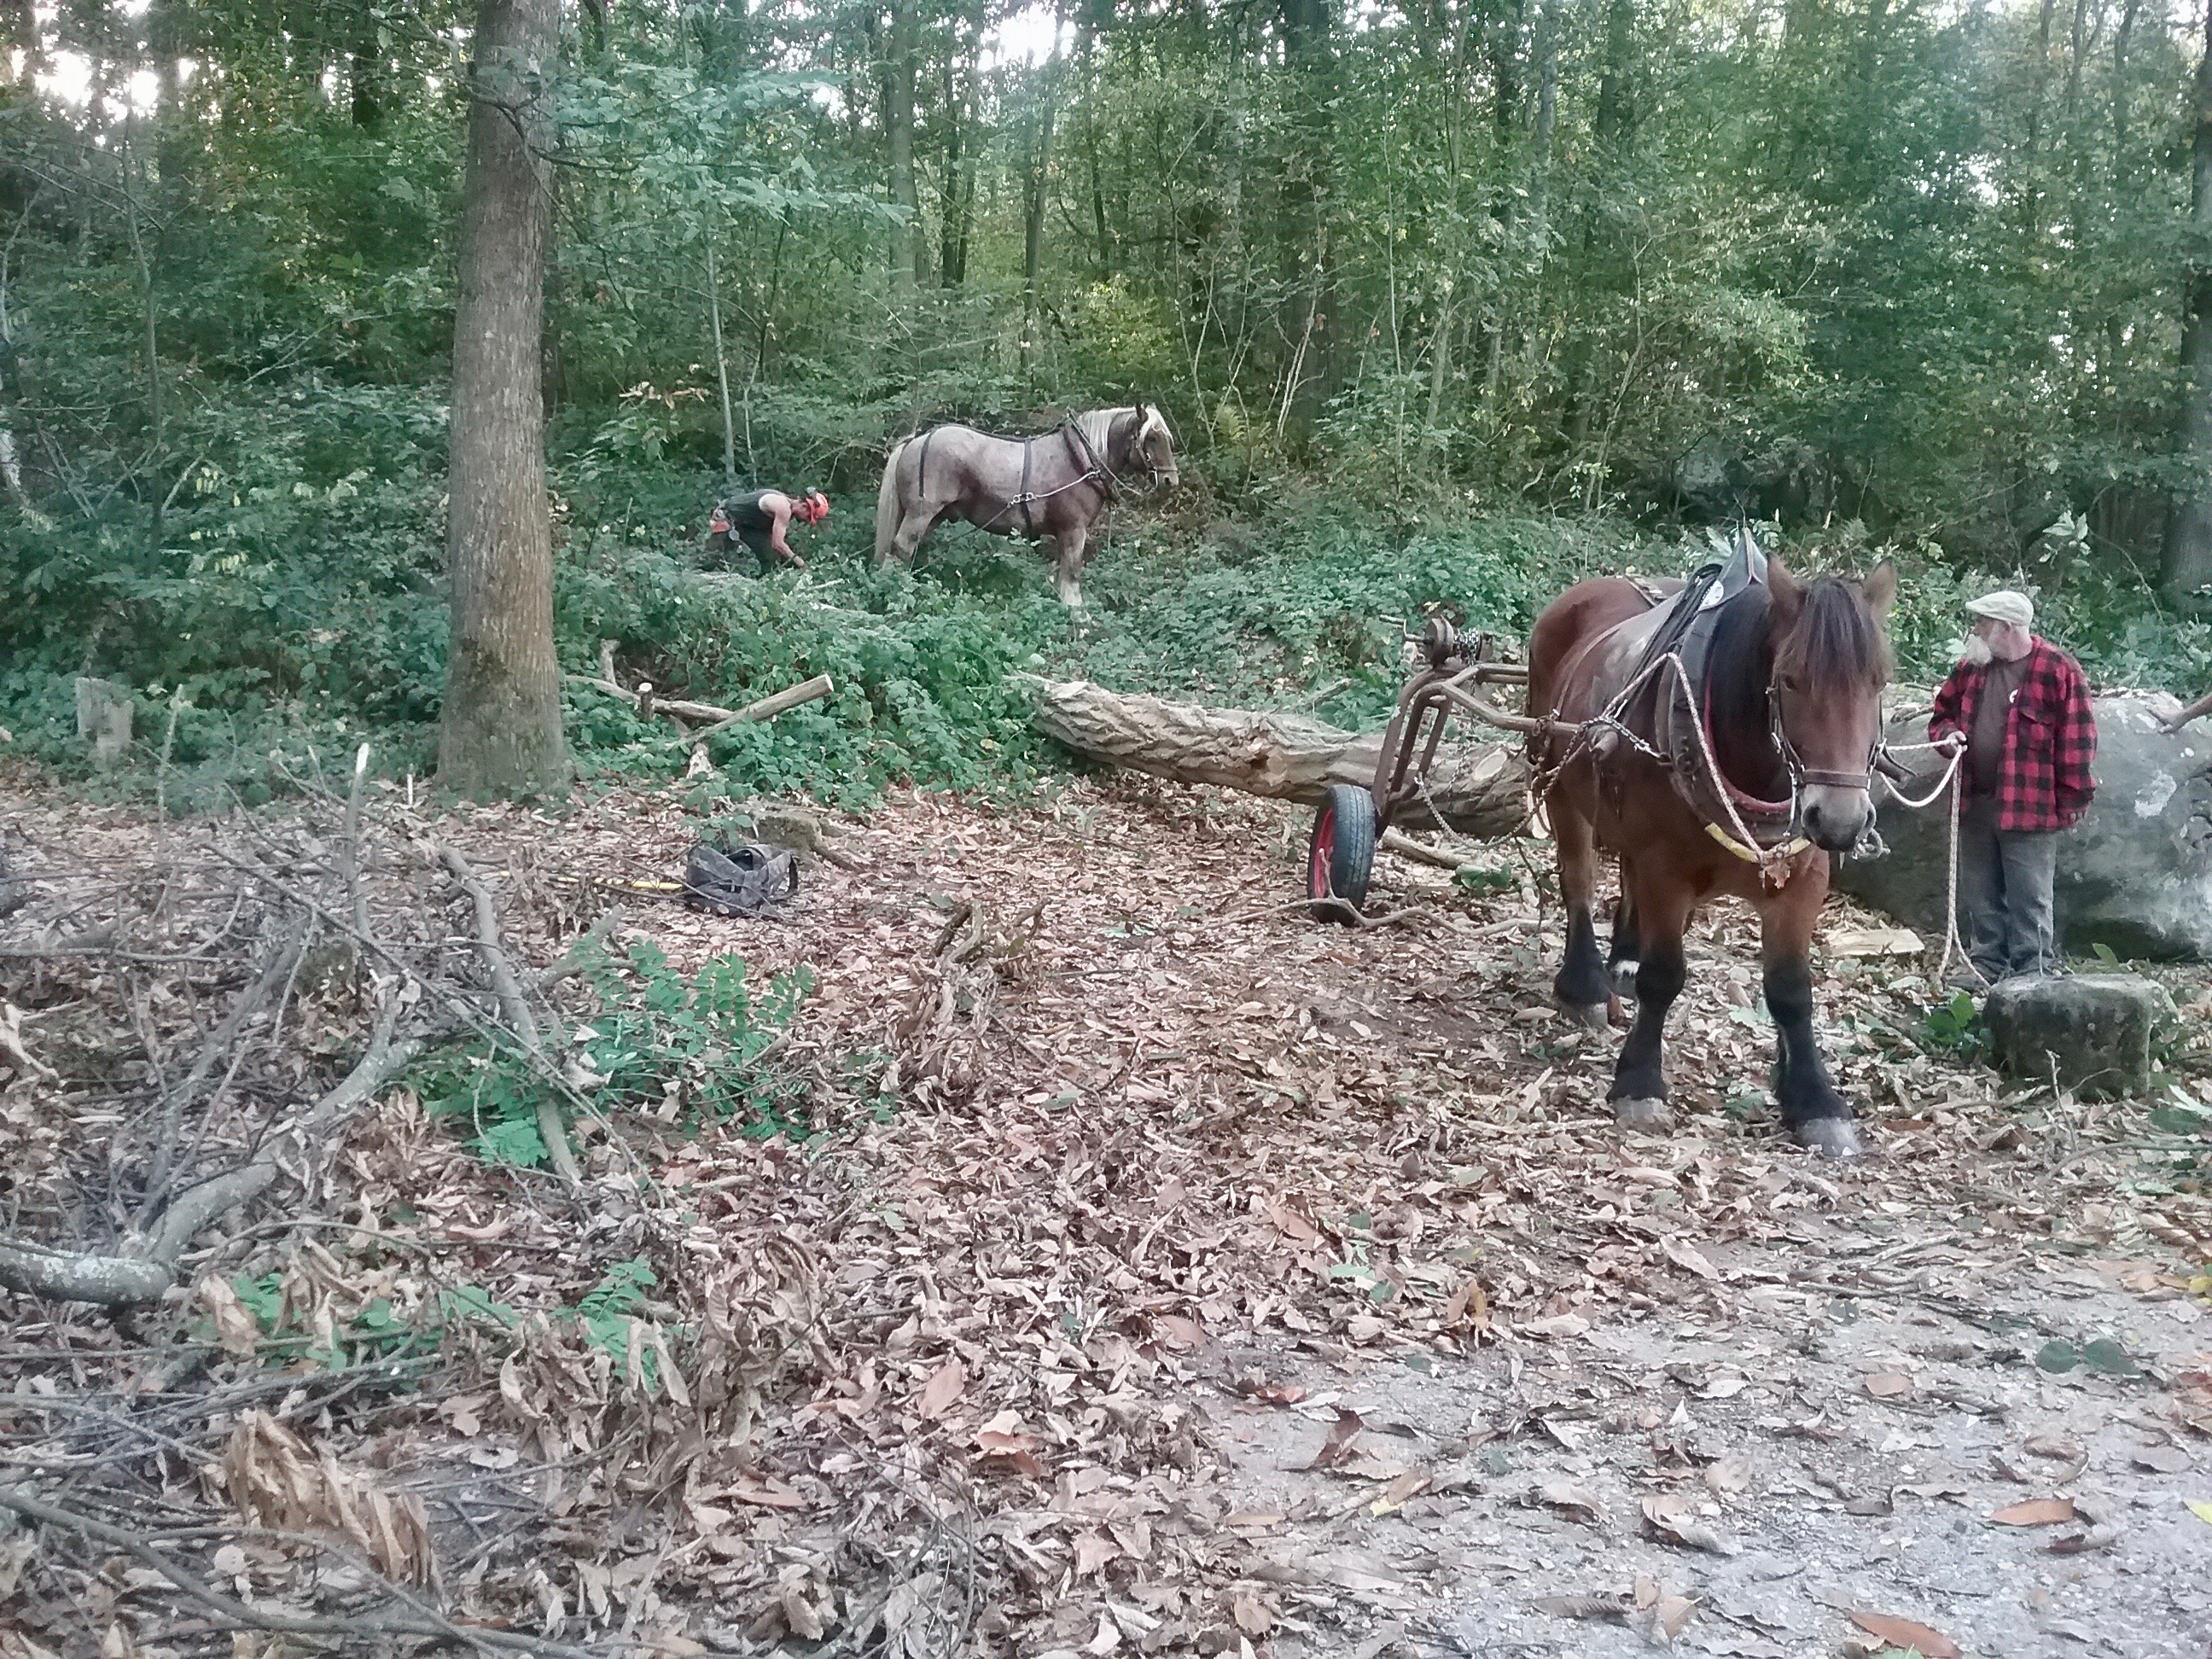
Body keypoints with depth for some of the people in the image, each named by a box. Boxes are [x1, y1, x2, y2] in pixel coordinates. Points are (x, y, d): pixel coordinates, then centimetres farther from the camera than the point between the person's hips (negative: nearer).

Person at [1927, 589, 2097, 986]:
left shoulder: (2058, 670, -10)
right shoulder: (1970, 666, 9)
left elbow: (2076, 741, -11)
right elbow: (1942, 713, 21)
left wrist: (2071, 802, -12)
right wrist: (1947, 734, -2)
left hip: (2029, 807, -6)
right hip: (1975, 805, 6)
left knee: (2030, 904, 1)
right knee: (1980, 898, 15)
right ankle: (1986, 969, 26)